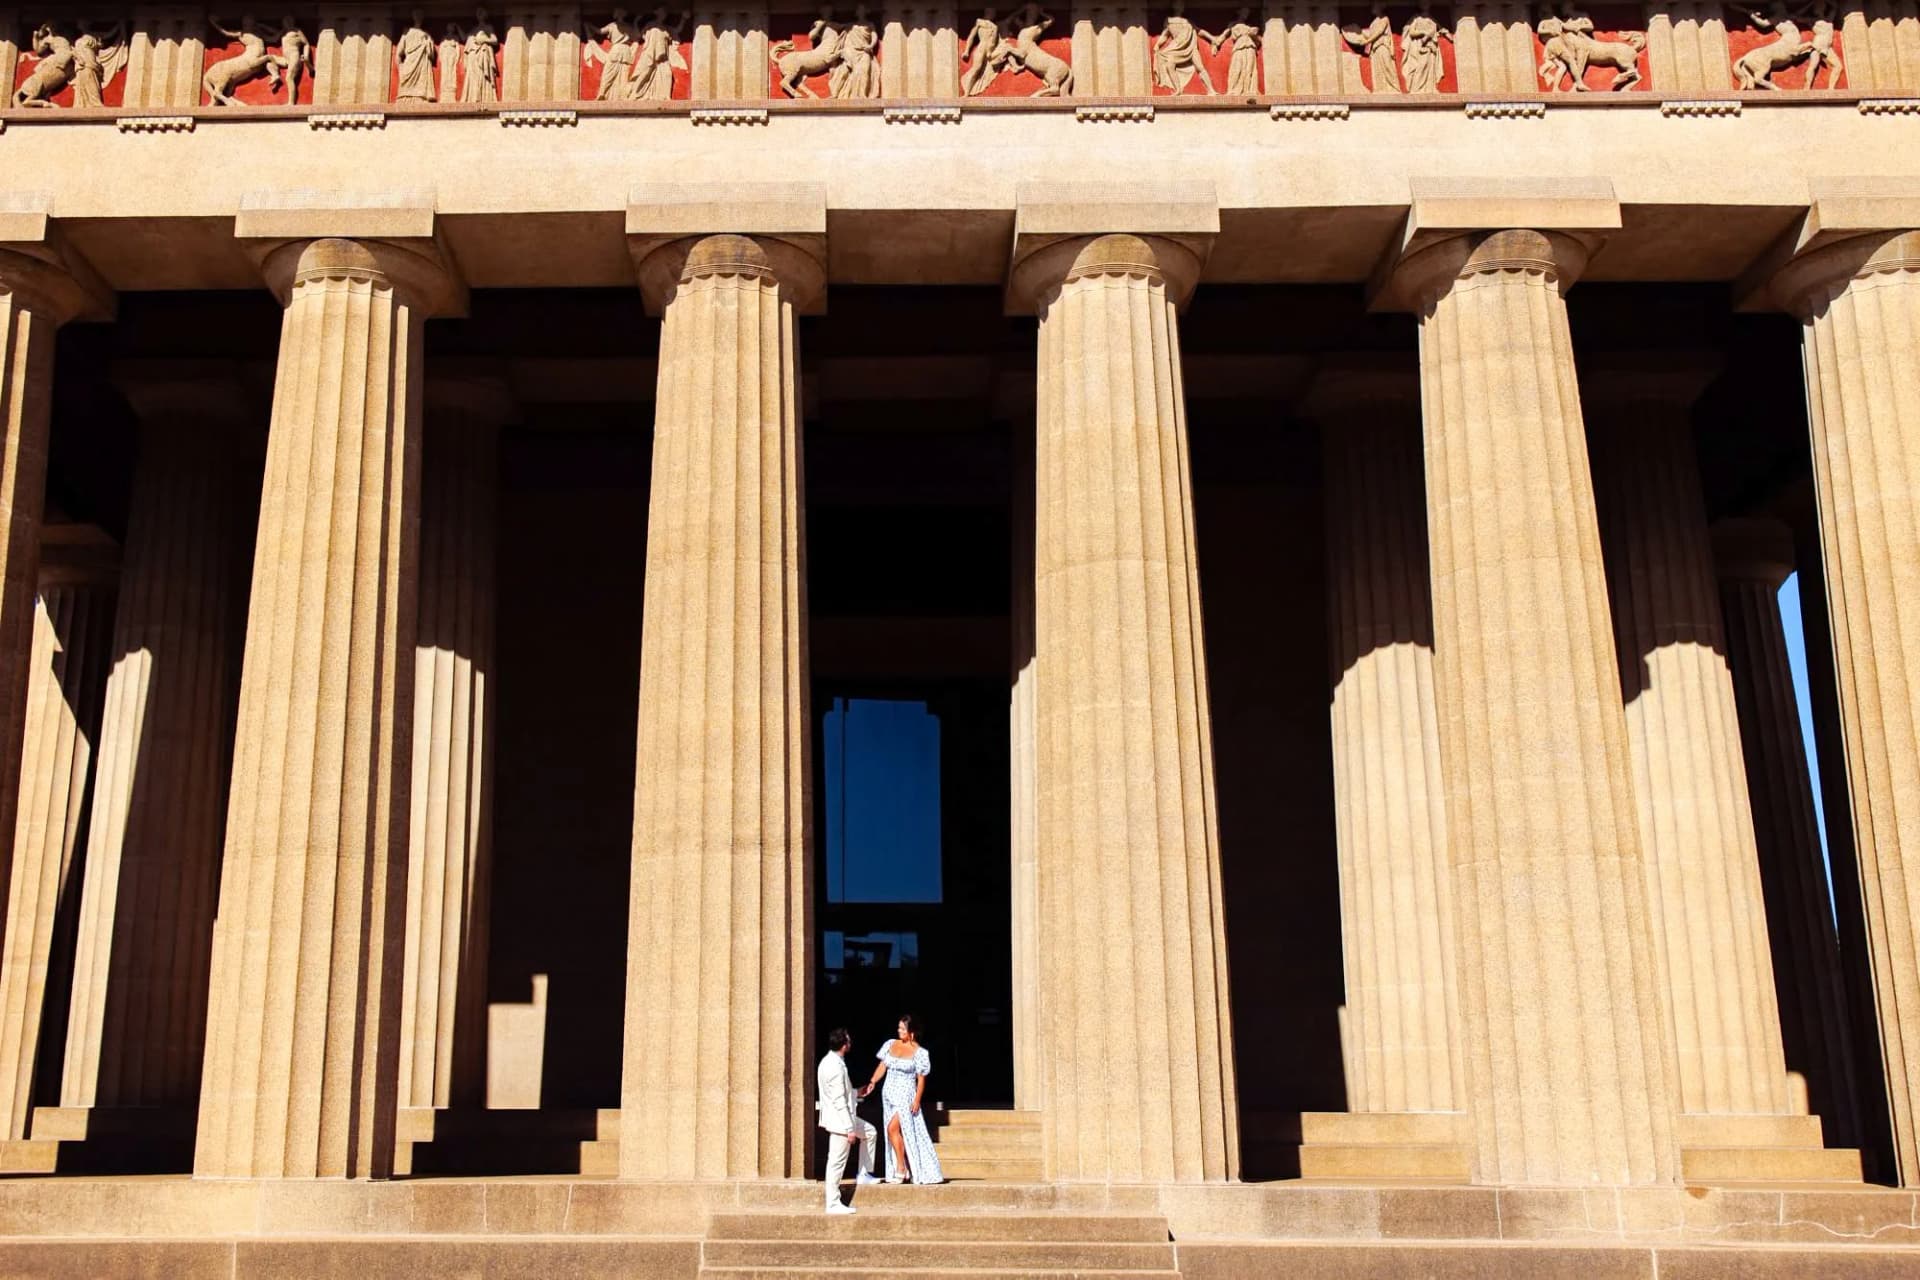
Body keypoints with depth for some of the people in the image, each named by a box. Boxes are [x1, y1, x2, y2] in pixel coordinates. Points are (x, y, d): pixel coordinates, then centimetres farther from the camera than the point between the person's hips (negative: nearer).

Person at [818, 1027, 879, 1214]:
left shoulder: (828, 1062, 7)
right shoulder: (836, 1067, -24)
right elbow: (839, 1101, -24)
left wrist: (856, 1093, 21)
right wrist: (850, 1129, -21)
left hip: (840, 1117, 10)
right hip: (840, 1120, -10)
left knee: (869, 1132, 23)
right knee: (837, 1162, -2)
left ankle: (864, 1174, 26)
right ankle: (833, 1204, 6)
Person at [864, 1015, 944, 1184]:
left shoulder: (919, 1052, -7)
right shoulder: (890, 1044, 6)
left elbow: (921, 1079, -6)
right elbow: (882, 1066, 9)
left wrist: (917, 1100, -12)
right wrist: (873, 1081, -5)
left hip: (905, 1095, -5)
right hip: (888, 1093, 5)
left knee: (893, 1127, -17)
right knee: (899, 1132, 9)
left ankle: (901, 1169, -5)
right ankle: (903, 1171, 16)